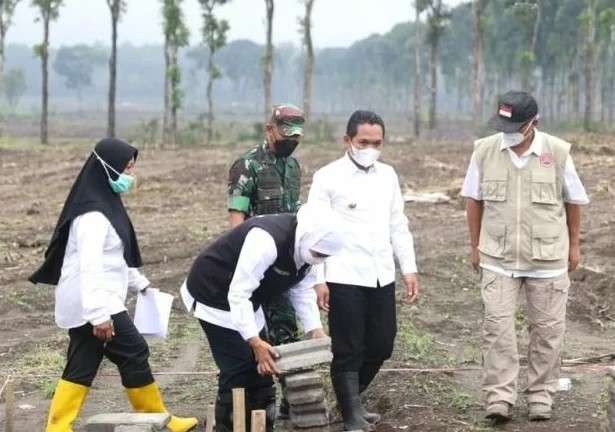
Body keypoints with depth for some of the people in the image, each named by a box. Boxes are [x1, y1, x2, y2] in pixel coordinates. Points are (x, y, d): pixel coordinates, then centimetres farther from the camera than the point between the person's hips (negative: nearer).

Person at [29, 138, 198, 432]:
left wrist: (139, 283, 28)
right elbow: (90, 266, -27)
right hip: (93, 303, -10)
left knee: (82, 365, 9)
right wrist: (99, 313, -32)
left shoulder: (105, 204, 14)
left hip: (85, 304, 10)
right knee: (134, 352, -1)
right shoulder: (93, 214, -19)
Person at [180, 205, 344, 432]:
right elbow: (238, 294, -36)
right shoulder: (266, 242, -36)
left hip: (246, 302, 9)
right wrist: (255, 342, -39)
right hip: (214, 296, -9)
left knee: (261, 368, 9)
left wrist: (315, 330, -9)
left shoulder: (305, 245, -7)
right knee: (237, 373, -12)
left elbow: (302, 290, 3)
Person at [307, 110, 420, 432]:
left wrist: (409, 269, 9)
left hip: (382, 277, 6)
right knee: (348, 351, -1)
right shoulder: (328, 177, -6)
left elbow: (398, 225, 16)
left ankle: (350, 399, 32)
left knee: (380, 346, 11)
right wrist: (317, 280, -12)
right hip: (344, 279, -6)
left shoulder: (388, 175, 10)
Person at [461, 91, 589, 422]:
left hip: (548, 258, 0)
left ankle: (541, 395, 21)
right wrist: (475, 244, 8)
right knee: (497, 326, -5)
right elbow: (474, 199, 6)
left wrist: (574, 245, 9)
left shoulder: (557, 152, -10)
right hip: (498, 257, 0)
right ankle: (499, 396, -2)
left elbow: (574, 200, 4)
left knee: (547, 328, 8)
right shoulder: (484, 150, -7)